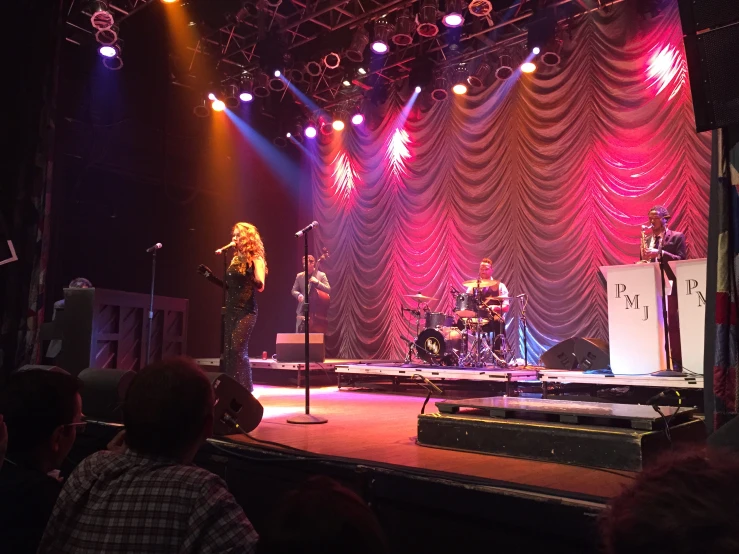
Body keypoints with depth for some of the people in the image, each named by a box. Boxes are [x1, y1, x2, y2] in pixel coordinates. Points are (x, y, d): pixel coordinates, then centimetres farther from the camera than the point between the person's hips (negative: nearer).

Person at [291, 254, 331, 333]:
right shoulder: (299, 276, 7)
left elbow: (329, 290, -8)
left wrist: (317, 282, -21)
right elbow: (294, 290, 12)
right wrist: (298, 295, -11)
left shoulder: (321, 275, -1)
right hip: (302, 311, 3)